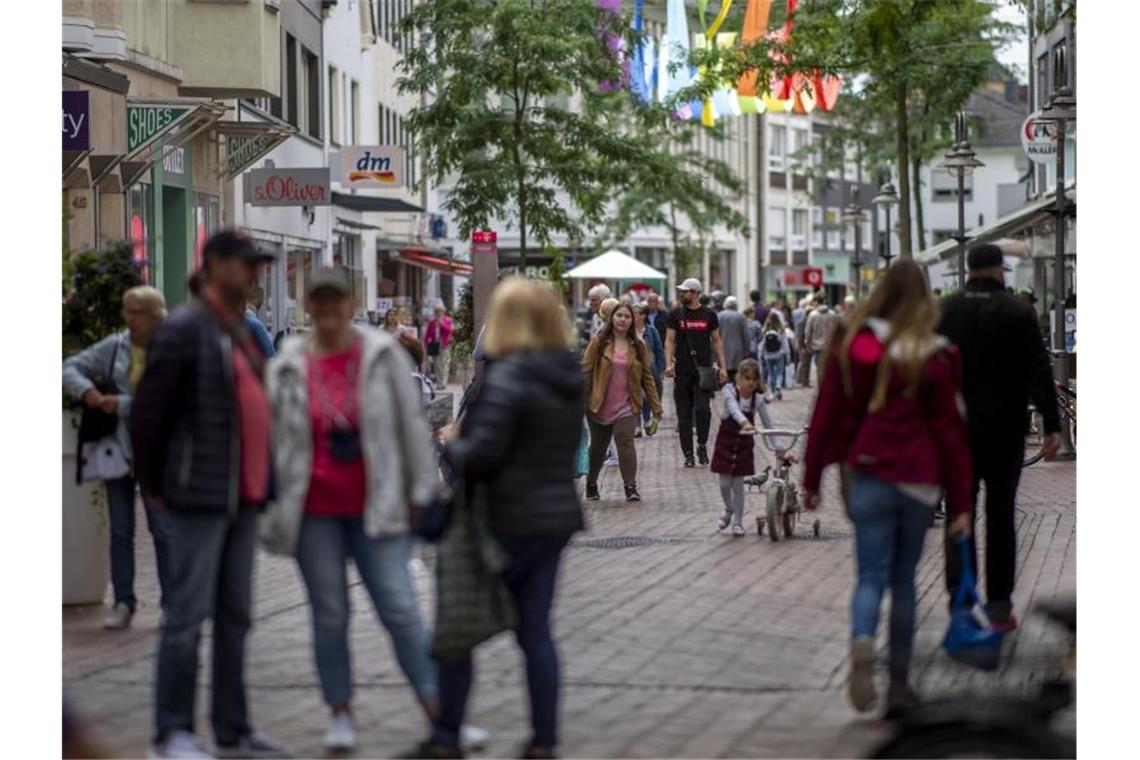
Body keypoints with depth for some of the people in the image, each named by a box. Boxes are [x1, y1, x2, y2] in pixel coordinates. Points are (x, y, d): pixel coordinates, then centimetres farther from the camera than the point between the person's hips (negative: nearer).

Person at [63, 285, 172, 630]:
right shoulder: (114, 347, 3)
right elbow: (71, 367, 7)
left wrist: (122, 405, -20)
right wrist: (87, 391, -12)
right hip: (117, 449, 4)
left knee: (162, 531, 2)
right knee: (120, 531, 9)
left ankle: (171, 603, 11)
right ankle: (123, 602, 16)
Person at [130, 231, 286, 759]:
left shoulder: (240, 331, 15)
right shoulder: (183, 329, -10)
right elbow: (147, 413, -9)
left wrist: (257, 486, 15)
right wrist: (152, 485, -1)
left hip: (242, 496, 8)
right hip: (199, 496, -8)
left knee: (234, 615, 11)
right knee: (189, 614, -6)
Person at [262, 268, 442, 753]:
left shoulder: (383, 356, 1)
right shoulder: (288, 367, 4)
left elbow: (412, 424, 3)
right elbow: (271, 438, 10)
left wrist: (421, 491, 1)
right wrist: (274, 510, 10)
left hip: (374, 508, -1)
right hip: (315, 512, 1)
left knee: (399, 608, -6)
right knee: (329, 615, 6)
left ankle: (438, 711, -2)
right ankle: (340, 714, 16)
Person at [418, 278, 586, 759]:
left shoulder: (508, 377, -18)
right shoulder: (569, 377, 8)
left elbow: (481, 455, -22)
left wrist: (450, 441, 0)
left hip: (509, 520, -8)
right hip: (556, 515, 8)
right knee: (535, 630, 11)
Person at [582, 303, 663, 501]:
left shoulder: (638, 347, 5)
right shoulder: (599, 343, -2)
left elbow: (646, 377, 9)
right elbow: (586, 371, -3)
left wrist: (655, 404, 6)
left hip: (626, 406, 0)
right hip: (599, 406, 0)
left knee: (626, 442, -17)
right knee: (598, 447, 13)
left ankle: (631, 487, -17)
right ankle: (591, 485, 33)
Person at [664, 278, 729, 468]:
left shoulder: (709, 315, 5)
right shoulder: (676, 315, 5)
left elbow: (716, 341, 10)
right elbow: (669, 340, 3)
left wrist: (722, 367, 4)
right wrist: (669, 364, -11)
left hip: (704, 369, -1)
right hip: (682, 372, 1)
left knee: (702, 409, -16)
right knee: (684, 415, 3)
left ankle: (702, 445, 3)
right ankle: (688, 454, 9)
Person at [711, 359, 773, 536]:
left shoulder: (758, 399, -9)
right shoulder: (729, 391, -17)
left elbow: (768, 425, -4)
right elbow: (733, 408, -38)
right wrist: (744, 422, -58)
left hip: (744, 444, 1)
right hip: (726, 442, -1)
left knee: (738, 484, 4)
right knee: (724, 483, 3)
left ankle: (738, 522, 16)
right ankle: (729, 509, 33)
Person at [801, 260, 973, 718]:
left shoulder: (851, 346, 0)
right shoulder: (934, 358, -5)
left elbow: (826, 415, 2)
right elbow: (949, 432, -2)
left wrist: (811, 478, 10)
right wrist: (960, 504, 3)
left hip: (866, 478, 0)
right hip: (917, 481, 0)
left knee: (871, 576, 1)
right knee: (903, 580, 13)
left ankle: (862, 644, -31)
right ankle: (899, 684, 16)